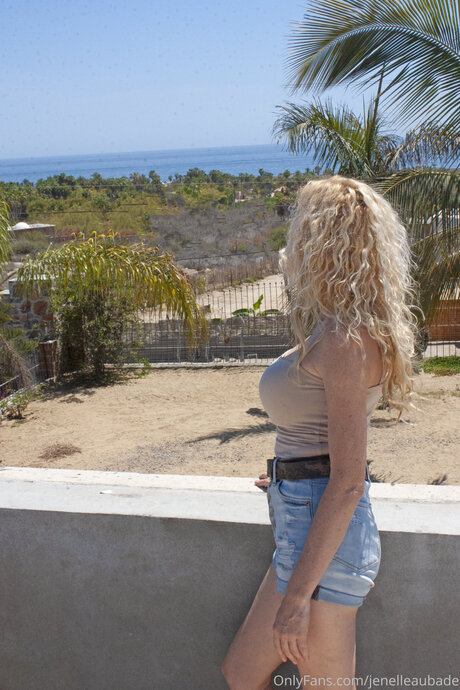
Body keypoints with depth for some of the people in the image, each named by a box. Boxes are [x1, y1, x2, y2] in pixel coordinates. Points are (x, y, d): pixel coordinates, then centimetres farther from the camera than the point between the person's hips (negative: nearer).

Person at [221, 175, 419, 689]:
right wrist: (289, 477, 36)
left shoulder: (345, 342, -19)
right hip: (303, 520, 10)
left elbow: (348, 483, -21)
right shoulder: (337, 331, 10)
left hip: (323, 539, -10)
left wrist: (298, 594, -19)